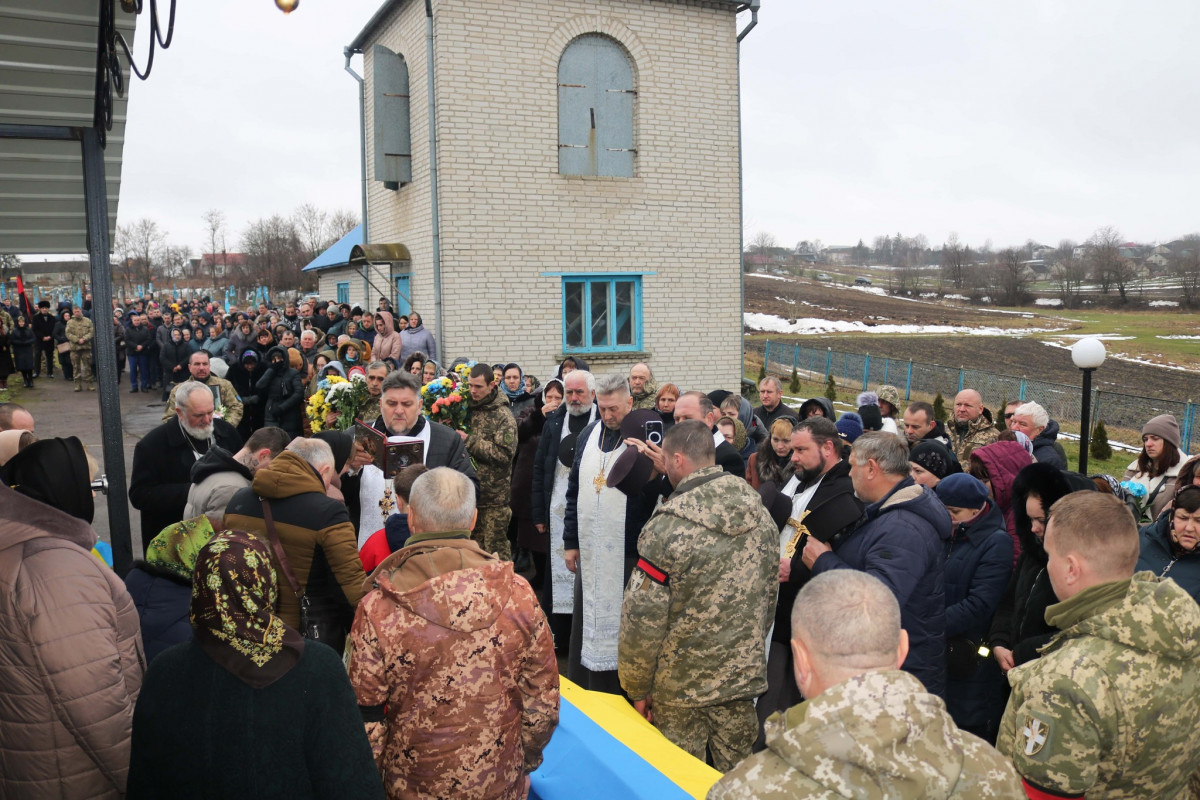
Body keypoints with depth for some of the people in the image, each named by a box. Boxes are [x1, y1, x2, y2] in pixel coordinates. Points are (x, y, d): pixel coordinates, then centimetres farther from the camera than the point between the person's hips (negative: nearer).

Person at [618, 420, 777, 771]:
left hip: (683, 687, -5)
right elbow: (768, 598, 9)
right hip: (746, 677, 5)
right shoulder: (761, 514, -1)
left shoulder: (669, 526, -19)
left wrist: (637, 688, -4)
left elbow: (643, 617, -16)